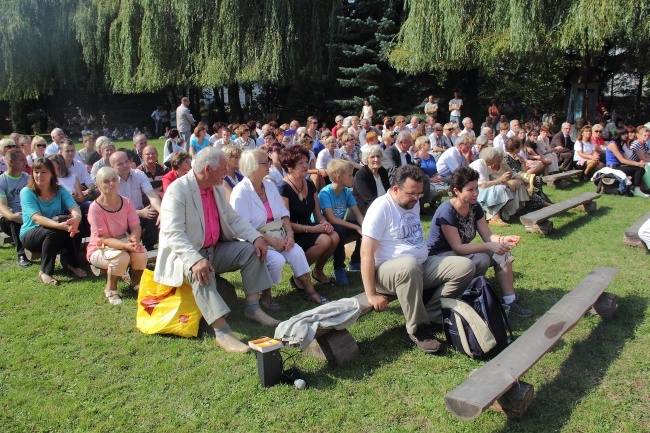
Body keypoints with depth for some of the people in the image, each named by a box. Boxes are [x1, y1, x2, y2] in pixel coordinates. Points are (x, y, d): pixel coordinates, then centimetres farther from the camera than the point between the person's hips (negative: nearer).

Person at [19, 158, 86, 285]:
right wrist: (60, 225, -45)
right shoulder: (26, 192, -11)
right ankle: (45, 271, -18)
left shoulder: (60, 191, -1)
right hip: (30, 235, -3)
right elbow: (37, 218, -26)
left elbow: (74, 208, -20)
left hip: (58, 236, 3)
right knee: (54, 231, -35)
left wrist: (76, 217, -47)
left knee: (74, 225, -28)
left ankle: (73, 264, -11)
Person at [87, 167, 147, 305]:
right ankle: (110, 289, -5)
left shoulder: (126, 202, -5)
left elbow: (136, 227, -9)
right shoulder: (95, 208, -20)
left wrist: (134, 238, -34)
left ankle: (136, 282, 5)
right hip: (99, 250, -4)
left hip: (123, 242, 4)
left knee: (141, 252, -26)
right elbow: (104, 239, -23)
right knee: (122, 256, -34)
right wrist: (126, 246, -39)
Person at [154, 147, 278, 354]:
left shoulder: (217, 189, 8)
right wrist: (195, 259, -42)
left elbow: (233, 218, 9)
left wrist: (256, 237, -8)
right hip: (185, 254, -8)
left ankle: (252, 307, -5)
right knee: (201, 273, -37)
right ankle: (221, 331, -38)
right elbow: (172, 232, -28)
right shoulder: (177, 190, -18)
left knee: (251, 250, -7)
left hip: (215, 249, 8)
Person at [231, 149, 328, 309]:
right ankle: (265, 295, -3)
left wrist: (289, 233, -9)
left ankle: (309, 291, -5)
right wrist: (270, 240, -23)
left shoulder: (270, 185, 8)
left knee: (297, 251, -20)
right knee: (277, 259, -29)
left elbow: (284, 213, 9)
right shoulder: (241, 192, -13)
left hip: (277, 236, 6)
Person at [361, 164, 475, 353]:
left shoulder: (414, 203, 12)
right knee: (410, 264, -41)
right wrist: (371, 295, -23)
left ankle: (431, 316, -12)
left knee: (466, 266, -7)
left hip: (422, 267, 8)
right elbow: (366, 251, -20)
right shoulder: (382, 207, -13)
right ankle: (417, 330, -22)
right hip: (388, 271, -8)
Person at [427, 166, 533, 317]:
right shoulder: (447, 212, -25)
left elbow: (488, 235, -2)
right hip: (439, 256, -8)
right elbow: (458, 247, -27)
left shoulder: (474, 207, -1)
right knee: (482, 260, -30)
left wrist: (503, 239, -24)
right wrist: (489, 246, -33)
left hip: (461, 251, 8)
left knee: (502, 252, -9)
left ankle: (510, 300, -8)